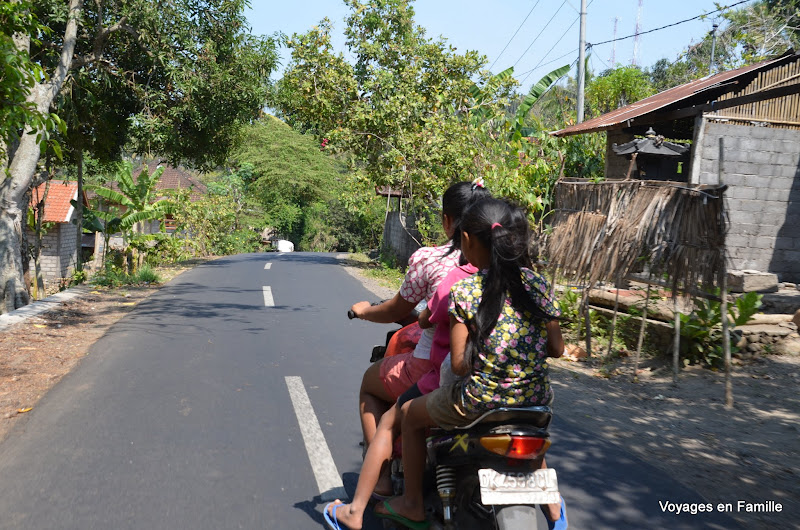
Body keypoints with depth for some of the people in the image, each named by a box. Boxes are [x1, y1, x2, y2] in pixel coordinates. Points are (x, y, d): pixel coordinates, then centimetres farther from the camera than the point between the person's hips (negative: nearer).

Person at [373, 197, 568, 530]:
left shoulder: (463, 293, -12)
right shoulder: (537, 284, 0)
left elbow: (459, 364, -13)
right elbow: (557, 348, 5)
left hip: (479, 401, -4)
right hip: (536, 400, 5)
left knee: (410, 414, 23)